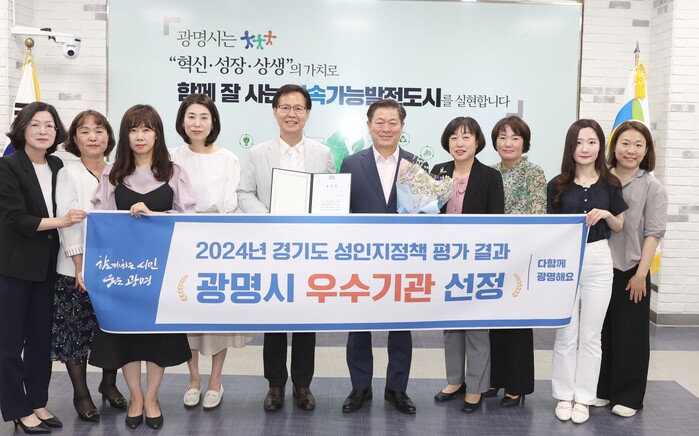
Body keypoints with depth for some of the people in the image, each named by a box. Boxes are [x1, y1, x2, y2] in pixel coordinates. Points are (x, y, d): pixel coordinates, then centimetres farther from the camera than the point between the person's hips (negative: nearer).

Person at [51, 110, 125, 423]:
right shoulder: (68, 174, -5)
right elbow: (67, 221, -10)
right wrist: (80, 267, -14)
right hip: (77, 269, -3)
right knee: (75, 331, 5)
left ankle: (109, 383, 31)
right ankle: (81, 394, 22)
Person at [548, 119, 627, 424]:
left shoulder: (610, 184, 2)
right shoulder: (557, 185, -1)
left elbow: (619, 227, 10)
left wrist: (605, 214, -11)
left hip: (598, 262, 1)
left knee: (591, 335, 8)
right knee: (566, 335, 7)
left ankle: (583, 398, 20)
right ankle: (564, 396, 20)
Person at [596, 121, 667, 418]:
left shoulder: (652, 187, -3)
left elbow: (653, 233, -7)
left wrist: (641, 273, -12)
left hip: (631, 271, -3)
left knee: (629, 335, 5)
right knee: (601, 332, 11)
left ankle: (627, 396, 16)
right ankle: (602, 389, 24)